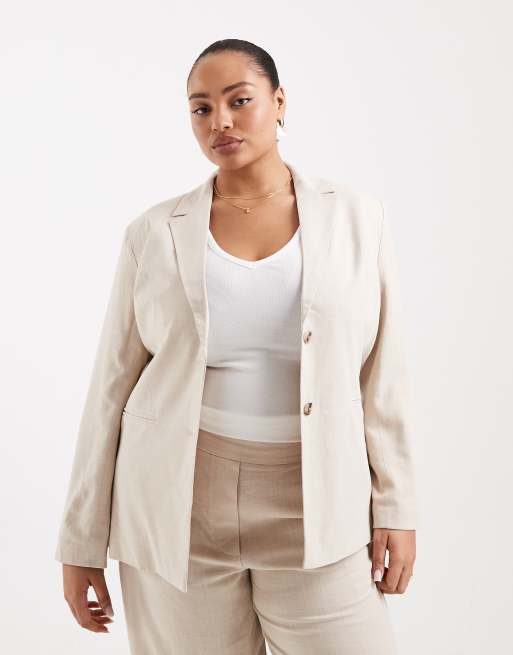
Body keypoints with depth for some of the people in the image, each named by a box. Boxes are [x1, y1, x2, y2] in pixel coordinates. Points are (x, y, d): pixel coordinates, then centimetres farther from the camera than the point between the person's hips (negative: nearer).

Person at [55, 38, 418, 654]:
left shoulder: (357, 219, 1)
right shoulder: (154, 233, 0)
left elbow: (382, 375, 4)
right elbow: (112, 386, 2)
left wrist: (396, 505, 1)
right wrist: (82, 541, 2)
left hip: (313, 508, 0)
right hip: (178, 510, 0)